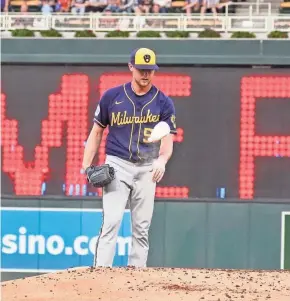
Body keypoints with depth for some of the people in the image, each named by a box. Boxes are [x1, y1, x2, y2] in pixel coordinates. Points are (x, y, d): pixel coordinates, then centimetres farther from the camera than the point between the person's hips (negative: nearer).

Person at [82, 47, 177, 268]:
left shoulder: (164, 103, 2)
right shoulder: (112, 97, 2)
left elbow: (168, 140, -3)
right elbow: (97, 131, 9)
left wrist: (162, 160, -25)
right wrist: (86, 167, 2)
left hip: (146, 169, 2)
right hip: (117, 165, -2)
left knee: (142, 227, 4)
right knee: (111, 222, -14)